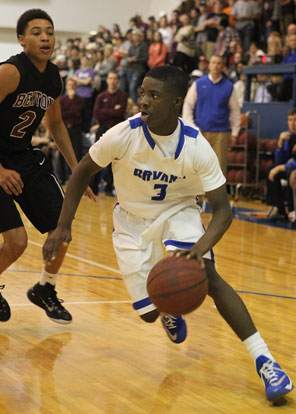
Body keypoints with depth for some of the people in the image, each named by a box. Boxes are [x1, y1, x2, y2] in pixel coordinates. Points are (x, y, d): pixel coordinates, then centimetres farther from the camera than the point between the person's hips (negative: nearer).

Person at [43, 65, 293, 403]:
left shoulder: (196, 147, -25)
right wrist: (63, 226, -12)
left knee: (206, 275, -28)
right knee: (149, 313, 1)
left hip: (178, 210, -1)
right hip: (132, 218, 1)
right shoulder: (122, 135, -25)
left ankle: (264, 360, -25)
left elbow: (222, 209, -22)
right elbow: (82, 172, -7)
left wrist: (201, 247, -42)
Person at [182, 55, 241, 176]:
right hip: (200, 131, 0)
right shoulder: (198, 84, 6)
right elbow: (188, 105, 7)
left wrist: (234, 132, 5)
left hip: (221, 133, 0)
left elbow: (235, 110, 9)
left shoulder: (229, 86, 6)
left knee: (220, 165, -3)